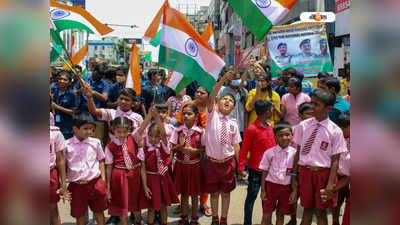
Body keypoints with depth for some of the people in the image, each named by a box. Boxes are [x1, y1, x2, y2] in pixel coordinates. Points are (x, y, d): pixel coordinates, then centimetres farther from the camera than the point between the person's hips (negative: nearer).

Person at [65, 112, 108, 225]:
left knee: (99, 211, 15)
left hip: (95, 183, 1)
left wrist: (103, 181, 4)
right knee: (79, 214, 13)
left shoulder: (95, 142, -1)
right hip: (77, 185, -1)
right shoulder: (67, 145, -5)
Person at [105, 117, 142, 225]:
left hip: (135, 174, 3)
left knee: (136, 201, 21)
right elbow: (109, 167, -6)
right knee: (122, 204, 8)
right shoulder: (110, 147, -8)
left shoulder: (133, 139, -2)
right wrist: (108, 186, -4)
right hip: (120, 176, -3)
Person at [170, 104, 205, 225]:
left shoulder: (200, 132, -7)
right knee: (183, 192, 14)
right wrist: (179, 147, -21)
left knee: (194, 193, 10)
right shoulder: (178, 131, -3)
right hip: (181, 165, 1)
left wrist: (194, 150, -19)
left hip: (195, 166, -1)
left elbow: (204, 148, -2)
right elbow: (172, 148, -1)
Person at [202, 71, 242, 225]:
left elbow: (236, 144, 3)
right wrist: (223, 79, -34)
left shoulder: (233, 123, 0)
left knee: (226, 192, 14)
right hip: (212, 161, -2)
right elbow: (211, 97, -23)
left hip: (228, 162, 2)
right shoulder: (212, 115, -6)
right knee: (214, 191, 13)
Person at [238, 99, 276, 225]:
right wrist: (241, 168, -14)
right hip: (256, 170, -6)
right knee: (252, 196, 5)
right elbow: (244, 150, -13)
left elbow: (273, 147, 12)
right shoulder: (252, 129, -15)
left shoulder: (269, 127, 6)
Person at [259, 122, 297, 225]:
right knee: (266, 216, 6)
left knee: (280, 215, 14)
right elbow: (264, 172, 0)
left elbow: (296, 174, 0)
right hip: (271, 185, 0)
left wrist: (294, 191, -3)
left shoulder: (294, 153, -5)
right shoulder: (269, 152, -6)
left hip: (286, 188, 1)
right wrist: (263, 190, -2)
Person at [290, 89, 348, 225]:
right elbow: (297, 152, 5)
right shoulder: (303, 126, 0)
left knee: (321, 211, 9)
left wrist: (330, 184, -12)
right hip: (305, 172, 2)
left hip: (323, 173, -2)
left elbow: (335, 160, -7)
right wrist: (294, 176, 5)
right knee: (307, 209, 13)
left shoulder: (335, 131, -9)